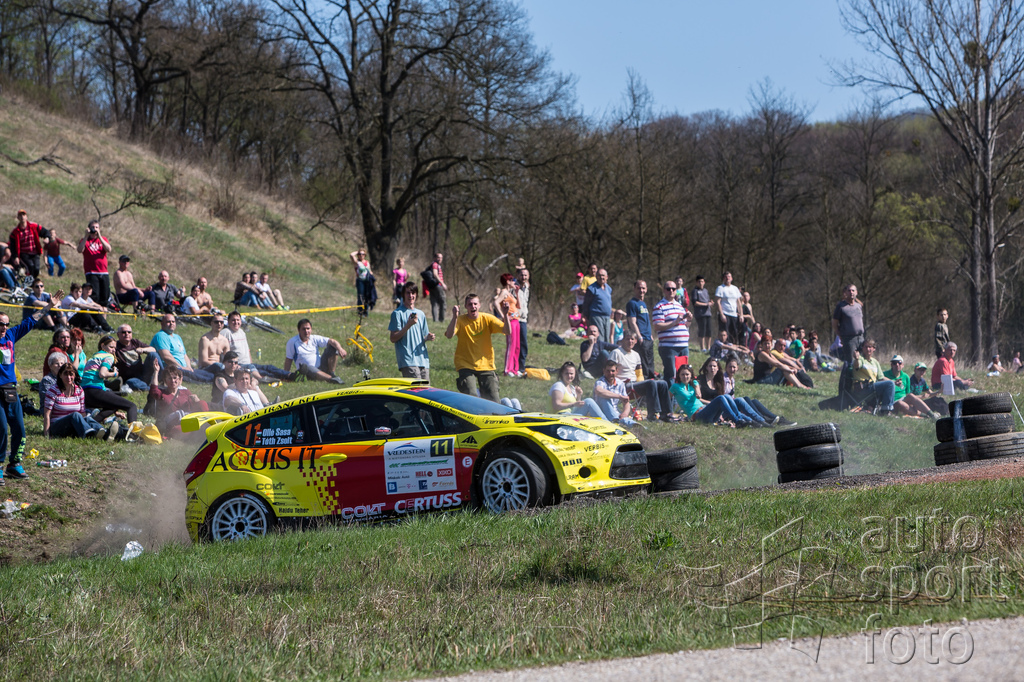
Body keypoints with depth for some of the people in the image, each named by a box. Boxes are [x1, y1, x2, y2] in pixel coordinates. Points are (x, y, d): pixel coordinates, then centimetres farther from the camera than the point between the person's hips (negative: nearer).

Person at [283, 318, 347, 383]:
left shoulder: (315, 339, 8)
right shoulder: (292, 342, 2)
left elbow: (331, 341, -4)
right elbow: (288, 360, 3)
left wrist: (340, 349, -25)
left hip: (321, 367, 4)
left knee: (332, 347, -5)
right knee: (304, 367, -41)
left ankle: (331, 374, -12)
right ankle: (331, 379, -52)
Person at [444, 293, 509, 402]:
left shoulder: (487, 319, 0)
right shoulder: (460, 320, -6)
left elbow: (507, 331, -9)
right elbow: (449, 335, -24)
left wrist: (505, 315, -26)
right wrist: (454, 317, -36)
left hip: (486, 364, 2)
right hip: (466, 366, -2)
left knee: (494, 401, -3)